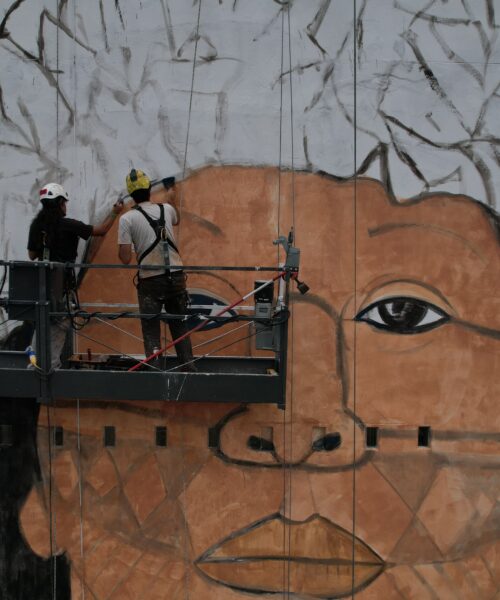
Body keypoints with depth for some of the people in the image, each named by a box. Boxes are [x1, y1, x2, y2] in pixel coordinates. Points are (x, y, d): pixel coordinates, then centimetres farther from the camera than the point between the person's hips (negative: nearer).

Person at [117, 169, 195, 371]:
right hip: (176, 277, 3)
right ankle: (188, 367, 20)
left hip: (150, 281, -3)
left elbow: (126, 259, -8)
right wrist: (173, 199, 51)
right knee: (180, 326, 16)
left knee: (151, 331, 6)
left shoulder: (127, 219, -6)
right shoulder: (166, 209, 6)